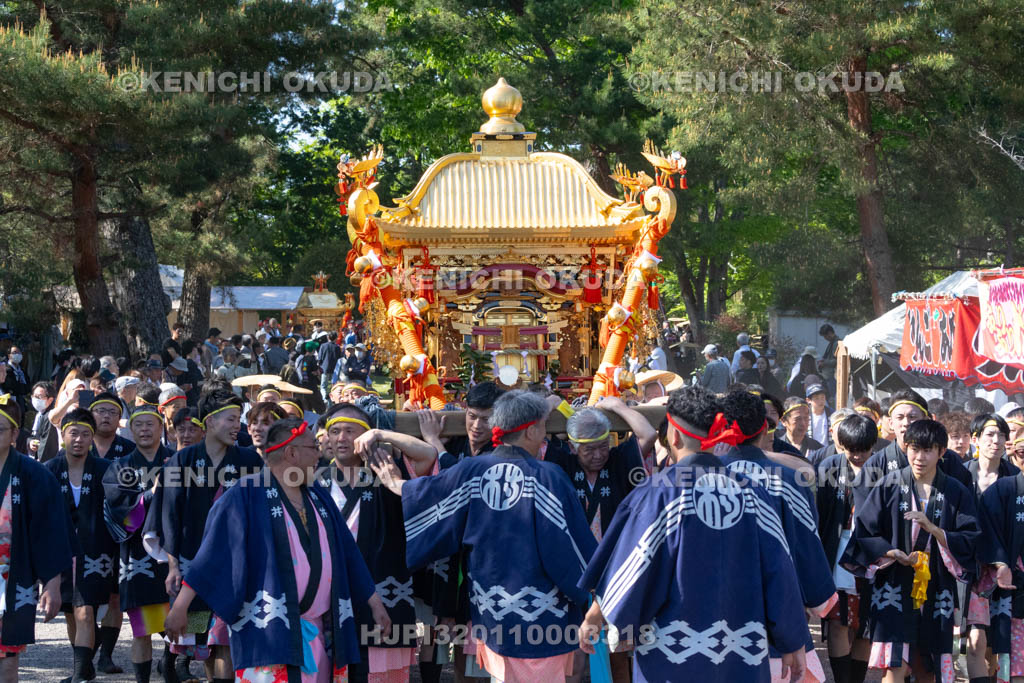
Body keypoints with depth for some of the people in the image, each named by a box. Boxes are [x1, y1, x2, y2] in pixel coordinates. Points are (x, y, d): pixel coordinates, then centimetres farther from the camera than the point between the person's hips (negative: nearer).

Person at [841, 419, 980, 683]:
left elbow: (971, 541, -3)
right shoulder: (890, 486, 1)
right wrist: (895, 555, -16)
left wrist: (932, 528, -17)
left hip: (935, 592, 2)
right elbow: (864, 533, -1)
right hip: (894, 589, -2)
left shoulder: (956, 493, 5)